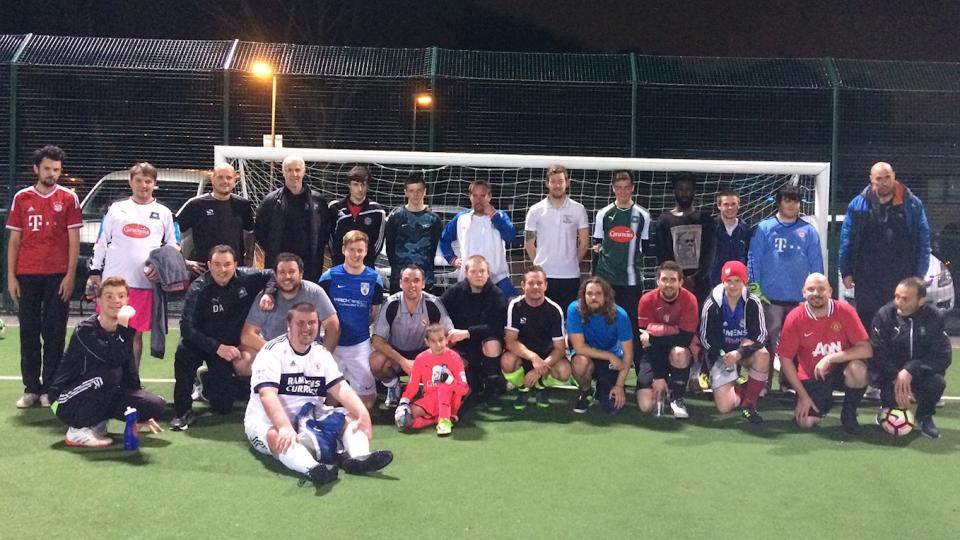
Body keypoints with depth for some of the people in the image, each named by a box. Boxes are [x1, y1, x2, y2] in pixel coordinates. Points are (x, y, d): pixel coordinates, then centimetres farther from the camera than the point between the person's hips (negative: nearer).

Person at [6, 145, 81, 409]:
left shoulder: (69, 198, 3)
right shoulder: (21, 198, 8)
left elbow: (74, 240, 1)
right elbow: (14, 239, 9)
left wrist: (70, 275, -7)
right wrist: (11, 276, 2)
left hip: (57, 276, -2)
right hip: (26, 275, 2)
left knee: (54, 334, 1)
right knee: (29, 333, 5)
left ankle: (49, 389, 8)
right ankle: (31, 389, 13)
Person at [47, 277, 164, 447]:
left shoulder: (122, 331, 1)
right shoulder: (85, 330, -20)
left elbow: (129, 372, 10)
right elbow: (114, 361, -35)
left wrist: (141, 413, 13)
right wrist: (123, 326, -37)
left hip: (99, 397, 6)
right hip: (66, 402, -6)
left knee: (156, 405, -11)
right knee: (111, 372, -34)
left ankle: (96, 422, 6)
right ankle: (79, 430, -17)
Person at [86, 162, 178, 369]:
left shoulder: (164, 213, 10)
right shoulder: (116, 208, 12)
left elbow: (174, 245, 11)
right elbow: (101, 242, 13)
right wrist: (95, 272, 8)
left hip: (145, 284, -1)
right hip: (112, 281, 1)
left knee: (136, 333, 5)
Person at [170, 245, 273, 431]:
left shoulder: (247, 278, -13)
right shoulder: (199, 289, -19)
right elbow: (187, 327, -24)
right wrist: (217, 347, -32)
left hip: (231, 345, 2)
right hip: (202, 343, -2)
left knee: (222, 405, -5)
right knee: (184, 350, -38)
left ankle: (208, 383, 32)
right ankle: (183, 411, -22)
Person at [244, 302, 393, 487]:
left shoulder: (322, 354, 6)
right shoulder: (273, 351, -13)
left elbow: (340, 388, -4)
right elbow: (267, 394, -26)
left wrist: (363, 414, -23)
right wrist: (285, 427, -42)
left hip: (309, 418, 6)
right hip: (268, 420, -6)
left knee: (352, 417, -11)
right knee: (277, 437, -38)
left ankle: (359, 457, -40)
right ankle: (313, 468, -64)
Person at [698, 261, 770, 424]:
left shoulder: (752, 303, -11)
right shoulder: (712, 304, -12)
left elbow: (760, 336, -13)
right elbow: (706, 338, -5)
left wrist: (739, 353, -27)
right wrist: (723, 355, -19)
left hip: (746, 351, 1)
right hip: (721, 354, -1)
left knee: (763, 355, -37)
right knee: (724, 407, -15)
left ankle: (749, 404, -18)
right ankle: (740, 390, 22)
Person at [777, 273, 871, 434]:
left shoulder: (844, 311, -16)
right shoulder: (794, 318, -14)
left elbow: (866, 349, -19)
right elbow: (786, 359, -7)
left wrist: (830, 358, -29)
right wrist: (803, 395, -9)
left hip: (841, 370, 0)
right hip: (811, 377, 1)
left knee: (857, 368, -34)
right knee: (806, 423, -13)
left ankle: (849, 413, -5)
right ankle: (825, 402, 24)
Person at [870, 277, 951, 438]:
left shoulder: (935, 317, -12)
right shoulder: (884, 315, -13)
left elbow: (943, 356, -16)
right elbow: (878, 353, -14)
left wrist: (911, 370, -28)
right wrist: (896, 377, -28)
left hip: (921, 372, 0)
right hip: (892, 373, 0)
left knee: (937, 383, -30)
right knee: (891, 398, -24)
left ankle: (925, 416, 3)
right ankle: (890, 409, 18)